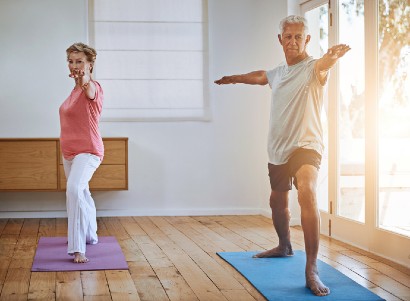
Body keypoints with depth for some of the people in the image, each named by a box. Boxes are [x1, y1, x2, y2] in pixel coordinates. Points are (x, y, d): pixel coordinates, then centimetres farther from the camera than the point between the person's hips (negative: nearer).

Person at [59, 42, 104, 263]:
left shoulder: (93, 88, -16)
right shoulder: (75, 89, 11)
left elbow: (91, 91, -44)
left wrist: (85, 80, -63)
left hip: (87, 152, -10)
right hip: (69, 153, 10)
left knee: (74, 189, -31)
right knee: (81, 194, 23)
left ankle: (78, 249, -32)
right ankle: (90, 235, 44)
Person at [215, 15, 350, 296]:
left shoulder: (313, 68, -8)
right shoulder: (278, 73, 13)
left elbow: (325, 63, -33)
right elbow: (259, 76, 37)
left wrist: (334, 54, -57)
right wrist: (234, 78, 53)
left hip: (305, 145, -8)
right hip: (278, 148, 8)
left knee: (307, 194, -32)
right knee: (277, 200, 22)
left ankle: (312, 270, -32)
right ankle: (285, 246, 50)